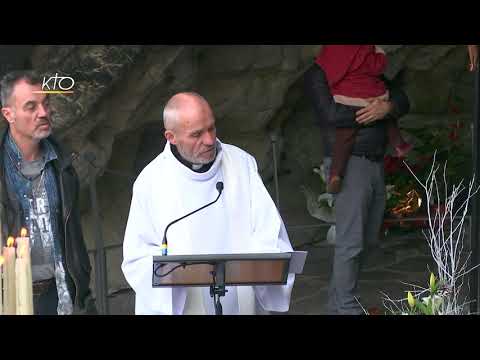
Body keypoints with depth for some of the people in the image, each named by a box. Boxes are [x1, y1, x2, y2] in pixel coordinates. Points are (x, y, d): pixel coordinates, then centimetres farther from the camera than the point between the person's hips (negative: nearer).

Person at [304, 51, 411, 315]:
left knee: (368, 241, 9)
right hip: (349, 163, -7)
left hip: (376, 163, 7)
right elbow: (331, 114, -17)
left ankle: (337, 303, 20)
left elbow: (401, 100, 10)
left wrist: (387, 107, -13)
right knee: (351, 243, -8)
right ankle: (346, 309, 0)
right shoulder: (318, 74, -2)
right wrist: (372, 111, -12)